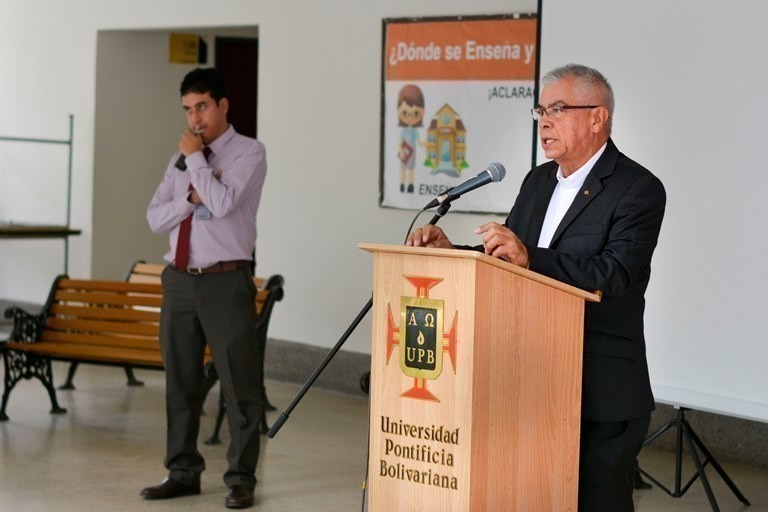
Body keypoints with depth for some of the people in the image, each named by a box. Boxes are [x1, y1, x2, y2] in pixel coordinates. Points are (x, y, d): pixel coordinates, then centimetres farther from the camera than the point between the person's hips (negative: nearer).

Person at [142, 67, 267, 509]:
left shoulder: (249, 152, -4)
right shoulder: (181, 157, 14)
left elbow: (223, 203, -20)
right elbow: (155, 218, 7)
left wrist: (195, 160, -10)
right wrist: (191, 197, -9)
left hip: (226, 280, -6)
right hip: (180, 278, 6)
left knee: (239, 381, -1)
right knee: (180, 380, 10)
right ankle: (183, 472, 20)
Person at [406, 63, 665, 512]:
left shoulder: (638, 189, -12)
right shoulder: (539, 181, 14)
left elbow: (615, 274, -25)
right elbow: (502, 259, 16)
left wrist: (530, 257, -35)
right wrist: (450, 251, -3)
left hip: (601, 395, -7)